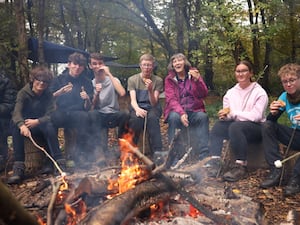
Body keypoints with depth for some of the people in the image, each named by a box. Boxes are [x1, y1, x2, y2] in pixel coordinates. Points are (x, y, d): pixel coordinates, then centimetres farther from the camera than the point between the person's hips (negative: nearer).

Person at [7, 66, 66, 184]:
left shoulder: (48, 95, -4)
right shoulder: (23, 93, -9)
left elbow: (51, 115, -13)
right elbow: (16, 113, -25)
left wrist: (37, 121, -33)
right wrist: (22, 126, -48)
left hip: (41, 125, 0)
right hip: (26, 125, 0)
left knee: (50, 126, -33)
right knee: (16, 128, -33)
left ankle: (59, 161, -29)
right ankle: (18, 168, -33)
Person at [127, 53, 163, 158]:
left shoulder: (158, 80, -2)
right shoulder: (132, 79, 0)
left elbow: (154, 103, -9)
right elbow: (133, 100, -13)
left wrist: (150, 90, -28)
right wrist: (137, 109, -36)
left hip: (152, 108, 0)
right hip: (137, 108, 0)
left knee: (152, 117, -36)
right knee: (136, 118, -36)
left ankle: (157, 152, -34)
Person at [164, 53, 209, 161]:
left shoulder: (193, 74, 7)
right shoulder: (169, 79, 5)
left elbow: (203, 95, -3)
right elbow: (171, 99, -7)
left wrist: (197, 80, -22)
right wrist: (181, 113, -25)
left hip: (194, 110, 1)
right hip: (177, 110, -1)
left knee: (203, 116, -30)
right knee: (174, 117, -34)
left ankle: (204, 155, -28)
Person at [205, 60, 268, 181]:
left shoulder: (260, 92, -6)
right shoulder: (231, 92, 10)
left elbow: (256, 116, -17)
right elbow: (227, 115, 5)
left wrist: (232, 113, -19)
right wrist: (224, 115, -20)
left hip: (257, 128, -5)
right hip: (236, 126, 5)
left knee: (235, 126, -35)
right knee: (218, 125, -24)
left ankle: (241, 166, -29)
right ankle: (215, 161, -22)